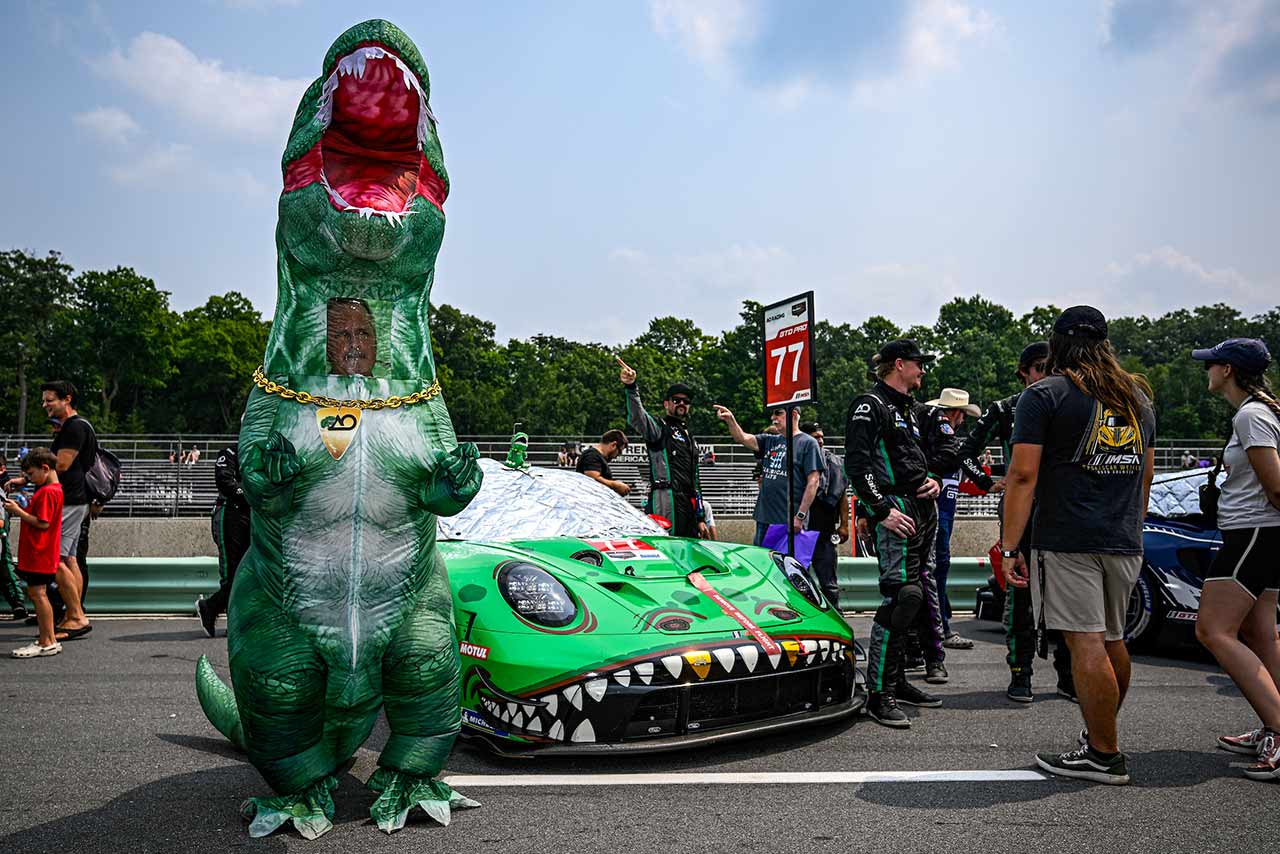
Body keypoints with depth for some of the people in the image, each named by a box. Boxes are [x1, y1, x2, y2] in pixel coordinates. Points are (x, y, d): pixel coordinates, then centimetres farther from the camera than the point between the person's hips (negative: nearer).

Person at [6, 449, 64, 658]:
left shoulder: (48, 492, -16)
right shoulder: (52, 489, 15)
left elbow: (43, 523, -21)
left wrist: (18, 512, -14)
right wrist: (20, 509, 8)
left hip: (40, 554, -10)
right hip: (35, 553, 10)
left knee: (38, 593, -7)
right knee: (36, 593, 14)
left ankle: (48, 642, -3)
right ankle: (45, 637, 19)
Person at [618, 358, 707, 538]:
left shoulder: (690, 438, 28)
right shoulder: (659, 428, 5)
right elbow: (636, 418, -19)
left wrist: (700, 517, 23)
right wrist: (631, 388, -36)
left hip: (689, 506, 8)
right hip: (667, 504, -8)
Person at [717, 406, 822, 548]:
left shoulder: (808, 443, -2)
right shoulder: (769, 441, 18)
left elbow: (813, 481, -8)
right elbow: (743, 438, 4)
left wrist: (800, 516, -14)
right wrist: (730, 420, -15)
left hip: (790, 521, -6)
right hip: (764, 518, 6)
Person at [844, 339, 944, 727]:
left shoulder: (908, 408, 24)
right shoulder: (870, 405, -5)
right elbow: (857, 465, -14)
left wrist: (933, 481, 12)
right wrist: (882, 511, -21)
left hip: (925, 510, 10)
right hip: (896, 512, -10)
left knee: (909, 598, 11)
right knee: (903, 594, -17)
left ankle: (896, 680, 20)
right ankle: (879, 693, -13)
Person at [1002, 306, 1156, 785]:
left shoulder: (1045, 395, -4)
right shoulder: (1138, 396, 16)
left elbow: (1023, 476, -11)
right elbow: (1147, 474, 23)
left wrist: (1009, 548, -9)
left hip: (1067, 542, -7)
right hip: (1125, 543, 7)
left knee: (1087, 645, -4)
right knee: (1112, 641, 17)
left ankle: (1104, 755, 1)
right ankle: (1102, 732, 32)